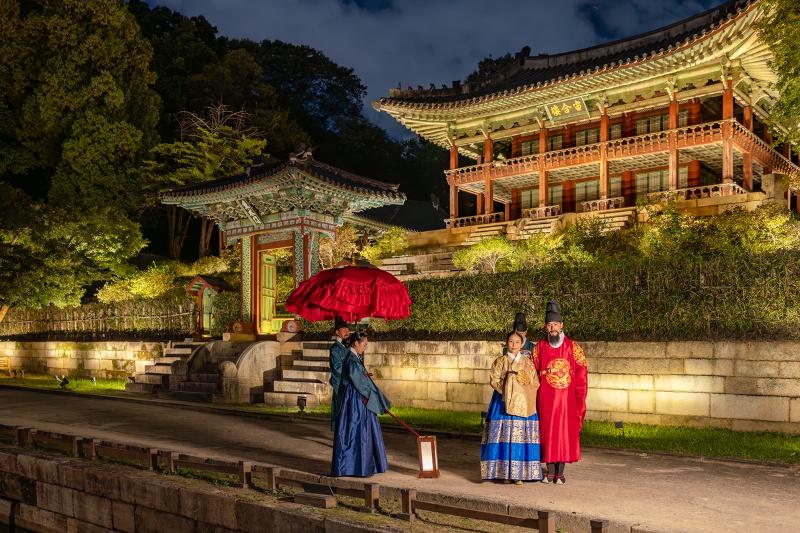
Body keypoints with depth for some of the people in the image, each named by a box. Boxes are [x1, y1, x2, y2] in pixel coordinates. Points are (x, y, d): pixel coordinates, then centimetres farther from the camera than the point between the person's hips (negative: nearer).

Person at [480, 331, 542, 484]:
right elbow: (493, 380, -2)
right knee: (504, 436, -5)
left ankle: (520, 473, 1)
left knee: (522, 436, -4)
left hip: (523, 404, 1)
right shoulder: (500, 361, 8)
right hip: (503, 403, -1)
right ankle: (505, 472, 1)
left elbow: (535, 383, 7)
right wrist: (507, 388, -12)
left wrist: (522, 390, -7)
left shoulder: (527, 362, 11)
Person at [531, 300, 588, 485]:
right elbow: (532, 371, 8)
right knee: (547, 431, 4)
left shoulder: (572, 346, 0)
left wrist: (580, 398, -6)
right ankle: (550, 472, 13)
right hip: (546, 397, 1)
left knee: (565, 431, 2)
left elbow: (581, 372, -1)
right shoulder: (540, 347, 3)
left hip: (566, 397, -1)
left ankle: (560, 472, 11)